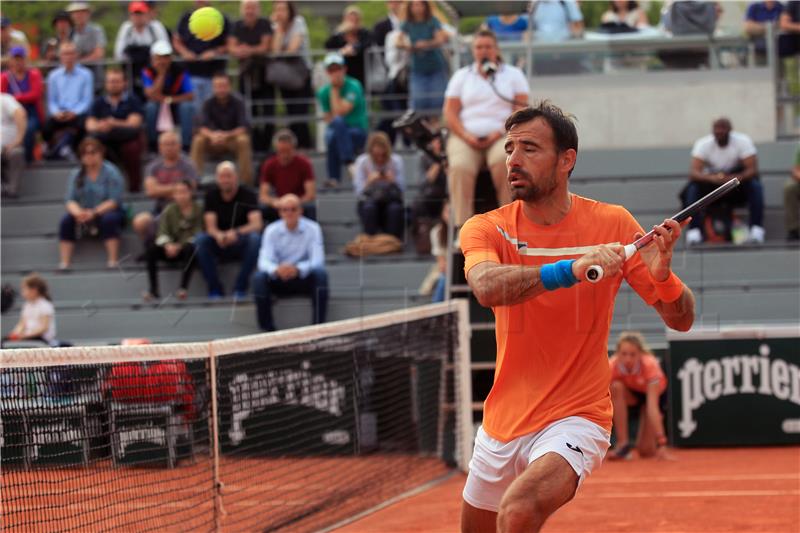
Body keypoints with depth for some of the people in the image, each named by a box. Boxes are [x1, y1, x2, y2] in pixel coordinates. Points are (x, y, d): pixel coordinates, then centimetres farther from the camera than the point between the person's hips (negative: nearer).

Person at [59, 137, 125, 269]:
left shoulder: (111, 172, -7)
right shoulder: (77, 175, 6)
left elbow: (114, 201, -16)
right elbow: (71, 200, -3)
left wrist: (94, 212, -29)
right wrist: (78, 212, -27)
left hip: (106, 212, -3)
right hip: (84, 215, 3)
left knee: (109, 219, -37)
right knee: (66, 221, -25)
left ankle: (113, 262, -37)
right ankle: (64, 263, -29)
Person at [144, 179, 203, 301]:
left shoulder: (198, 209, -5)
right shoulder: (169, 210, 3)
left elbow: (198, 233, -12)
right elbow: (162, 233, -4)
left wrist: (180, 246, -24)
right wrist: (168, 245, -26)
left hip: (188, 247, -3)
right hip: (172, 248, 3)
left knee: (190, 248, -38)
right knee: (152, 249, -24)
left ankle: (183, 287, -34)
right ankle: (153, 289, -24)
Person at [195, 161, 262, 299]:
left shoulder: (247, 195, -9)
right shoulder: (211, 195, -2)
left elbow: (256, 225, -22)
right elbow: (210, 227, -11)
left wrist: (236, 233, -43)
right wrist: (218, 235, -37)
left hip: (241, 244, -2)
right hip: (220, 246, 2)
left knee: (255, 238, -34)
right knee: (200, 240, -28)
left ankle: (240, 287, -23)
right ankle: (215, 288, -19)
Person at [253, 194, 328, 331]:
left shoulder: (312, 228, -7)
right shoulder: (271, 231, -4)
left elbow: (317, 260, -18)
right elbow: (264, 261, -15)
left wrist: (297, 269, -40)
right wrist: (276, 270, -40)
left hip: (304, 280, -1)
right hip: (279, 280, 1)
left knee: (320, 274, -32)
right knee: (259, 277, -28)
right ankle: (267, 329, -23)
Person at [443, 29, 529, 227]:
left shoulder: (513, 74, 15)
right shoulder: (461, 76, 20)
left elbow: (522, 110, 4)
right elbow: (450, 112, 11)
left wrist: (500, 132, -11)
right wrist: (466, 135, -8)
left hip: (501, 135, -1)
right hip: (467, 135, 1)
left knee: (504, 160, -37)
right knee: (460, 167, -32)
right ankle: (463, 227, -39)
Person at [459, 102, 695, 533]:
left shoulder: (612, 224, -6)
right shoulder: (486, 229, -4)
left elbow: (681, 320, -4)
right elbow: (487, 286, -28)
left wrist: (661, 274, -26)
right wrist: (568, 270, -42)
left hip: (574, 418, -4)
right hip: (502, 425, 4)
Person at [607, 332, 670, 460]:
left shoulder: (650, 365, -37)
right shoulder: (611, 366, -32)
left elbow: (652, 406, -43)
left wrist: (661, 443, -49)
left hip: (656, 393, -2)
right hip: (630, 392, 2)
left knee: (645, 451, -14)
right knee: (616, 387, -34)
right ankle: (622, 444, -25)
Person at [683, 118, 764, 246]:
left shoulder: (743, 142, -15)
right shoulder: (703, 144, -14)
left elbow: (752, 169, -23)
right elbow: (693, 173, -26)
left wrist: (734, 178, -42)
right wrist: (712, 178, -46)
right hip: (711, 185, 0)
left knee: (754, 185, -30)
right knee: (692, 188, -29)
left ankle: (756, 229, -31)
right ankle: (694, 230, -31)